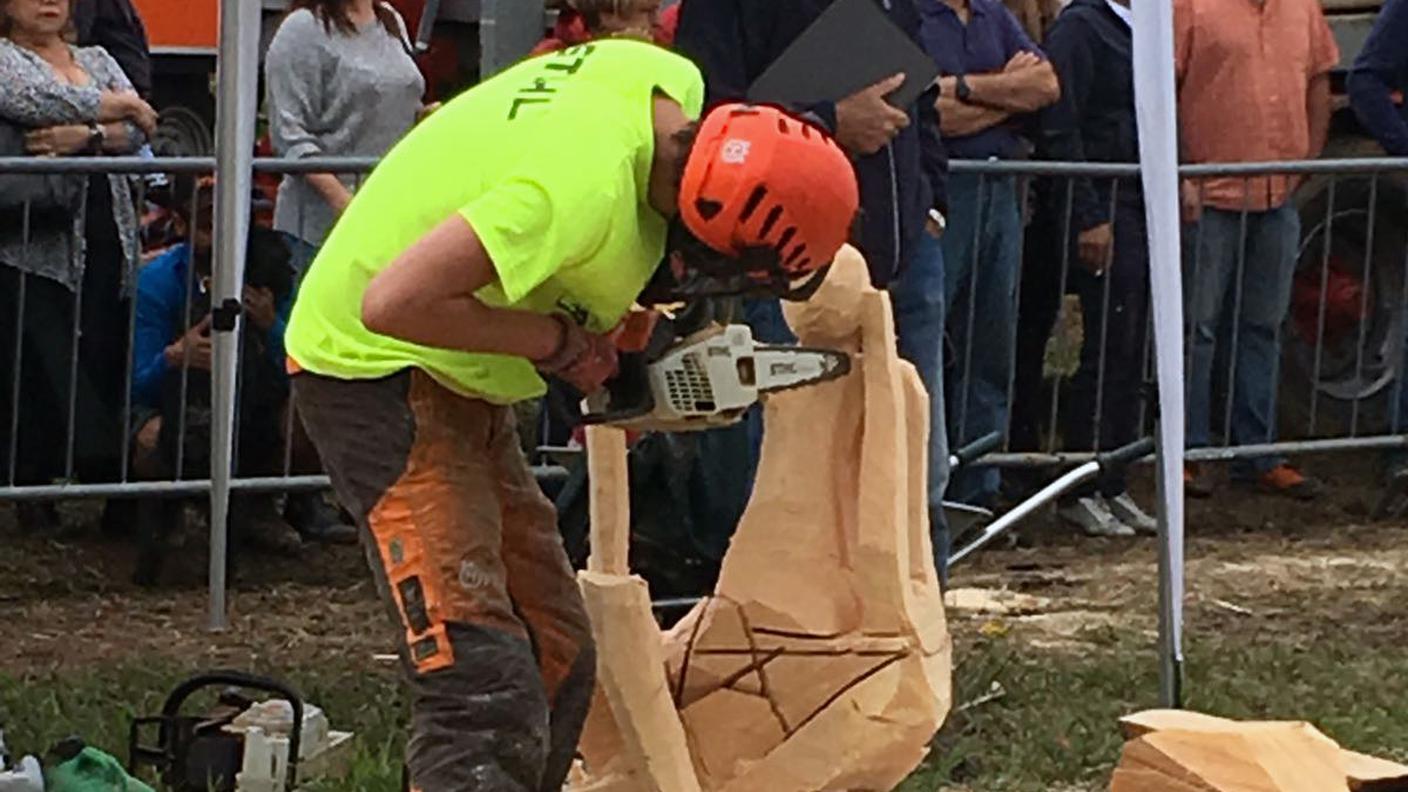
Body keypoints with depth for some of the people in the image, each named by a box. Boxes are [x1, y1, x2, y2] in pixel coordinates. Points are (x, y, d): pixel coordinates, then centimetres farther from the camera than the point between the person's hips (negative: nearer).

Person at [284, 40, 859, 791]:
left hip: (459, 383, 10)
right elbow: (394, 303, -36)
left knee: (556, 661, 13)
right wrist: (559, 339, -23)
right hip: (380, 377, -10)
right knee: (485, 688, -19)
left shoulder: (668, 83, -6)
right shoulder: (584, 185, -33)